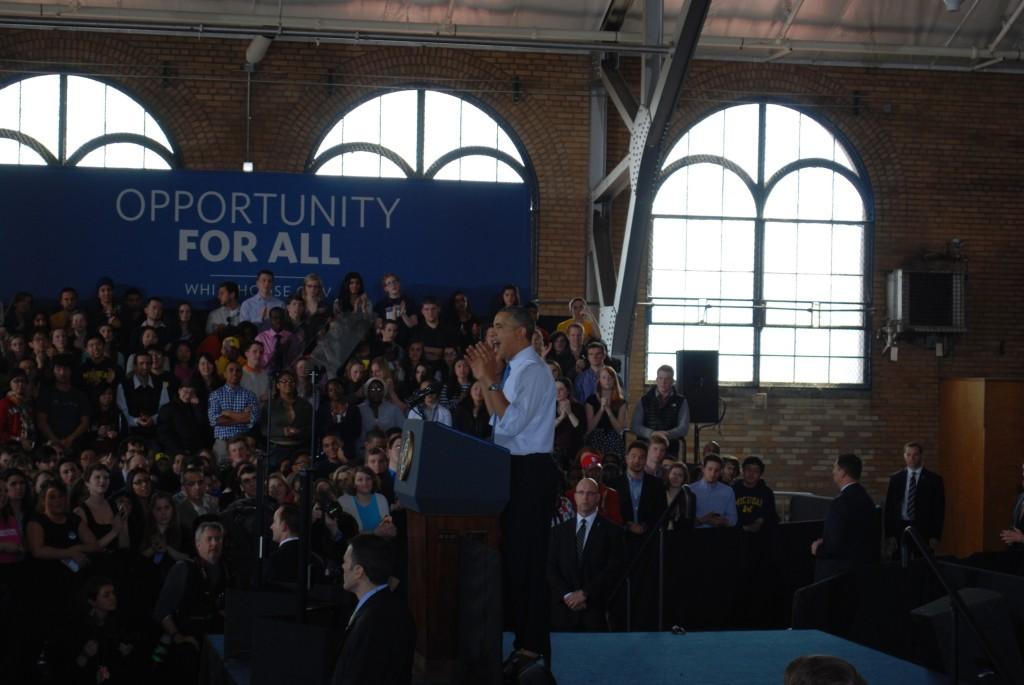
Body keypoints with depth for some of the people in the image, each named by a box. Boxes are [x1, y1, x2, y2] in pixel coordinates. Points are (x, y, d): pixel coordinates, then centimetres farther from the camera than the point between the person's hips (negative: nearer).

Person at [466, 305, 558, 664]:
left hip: (531, 472, -10)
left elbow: (512, 423, -23)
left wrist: (491, 381, -21)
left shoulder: (532, 370, -15)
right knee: (512, 553, 15)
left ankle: (534, 645, 0)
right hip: (515, 470, 10)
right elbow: (498, 418, 19)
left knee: (526, 557, -6)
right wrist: (485, 380, 9)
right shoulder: (514, 369, 14)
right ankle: (522, 634, 24)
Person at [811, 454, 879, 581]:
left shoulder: (841, 502, -21)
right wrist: (824, 542, 7)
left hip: (841, 572, -9)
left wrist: (818, 549, -4)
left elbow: (835, 544, -23)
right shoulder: (864, 497, 8)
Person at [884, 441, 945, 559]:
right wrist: (889, 534, -2)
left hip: (923, 531, -2)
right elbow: (889, 508, 7)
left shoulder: (934, 479, 3)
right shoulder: (895, 478, 8)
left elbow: (939, 509, 1)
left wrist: (936, 536, -6)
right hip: (900, 528, 2)